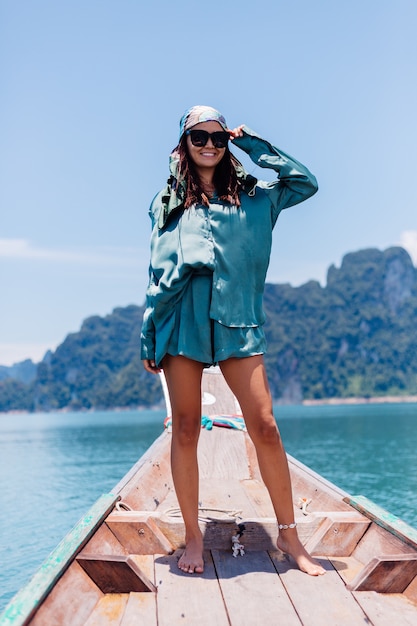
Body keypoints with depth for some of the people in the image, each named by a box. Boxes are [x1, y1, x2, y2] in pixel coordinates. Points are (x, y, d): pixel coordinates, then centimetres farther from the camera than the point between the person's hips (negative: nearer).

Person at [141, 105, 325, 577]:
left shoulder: (252, 197, 15)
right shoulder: (167, 202, 13)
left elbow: (306, 183, 7)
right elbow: (157, 273, 10)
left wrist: (253, 145, 8)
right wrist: (149, 337, 5)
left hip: (237, 322, 0)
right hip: (181, 322, 0)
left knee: (264, 426, -5)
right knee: (186, 430, 2)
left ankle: (288, 534, 8)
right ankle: (193, 536, 14)